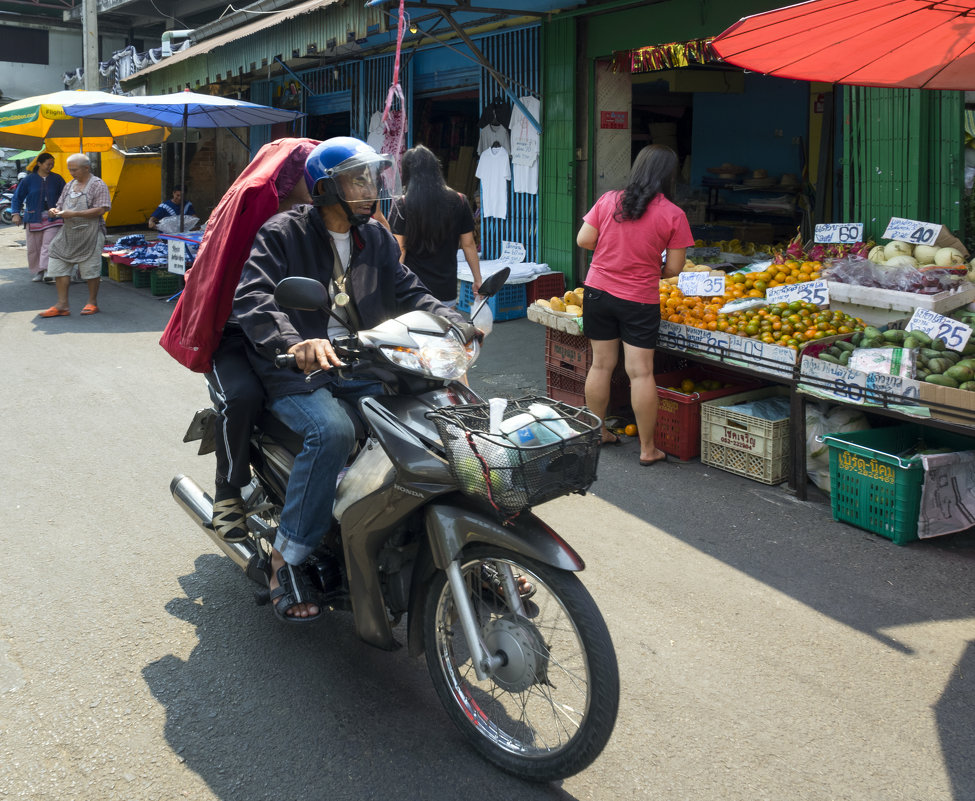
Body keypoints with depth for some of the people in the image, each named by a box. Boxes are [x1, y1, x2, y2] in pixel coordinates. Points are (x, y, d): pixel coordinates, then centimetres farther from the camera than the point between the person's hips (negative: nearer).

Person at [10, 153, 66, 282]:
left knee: (49, 243, -15)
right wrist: (16, 213, -2)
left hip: (52, 217, 0)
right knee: (34, 246, 5)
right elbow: (18, 197, 6)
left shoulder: (57, 179, 5)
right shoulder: (28, 179, 1)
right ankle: (37, 272, 17)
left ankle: (47, 270, -19)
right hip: (34, 217, 0)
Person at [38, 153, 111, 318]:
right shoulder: (70, 185, 17)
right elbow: (60, 204, 25)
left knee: (91, 269, 0)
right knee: (59, 266, 1)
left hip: (90, 233, -7)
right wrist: (55, 211, -1)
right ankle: (62, 305, 4)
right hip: (68, 232, 7)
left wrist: (74, 214, -19)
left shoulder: (98, 185, -6)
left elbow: (101, 210, -16)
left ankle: (92, 303, 16)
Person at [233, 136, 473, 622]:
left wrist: (453, 322, -10)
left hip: (357, 368, 6)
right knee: (332, 431, -34)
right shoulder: (282, 234, -4)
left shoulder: (377, 239, 17)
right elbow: (252, 298, -19)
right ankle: (285, 560, -22)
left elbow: (407, 291, 12)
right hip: (295, 374, -6)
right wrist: (294, 342, -39)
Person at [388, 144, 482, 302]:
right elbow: (468, 245, 6)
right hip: (446, 290, 3)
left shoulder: (402, 205, -7)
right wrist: (477, 279, 16)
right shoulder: (459, 202, 1)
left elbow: (399, 250, -8)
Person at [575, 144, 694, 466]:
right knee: (641, 371, 1)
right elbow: (673, 268, -6)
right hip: (640, 301, -3)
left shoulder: (608, 201, -3)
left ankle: (597, 432, 28)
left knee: (601, 363, 14)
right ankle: (648, 449, 8)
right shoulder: (673, 215, -9)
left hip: (598, 291, 3)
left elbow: (583, 240, 2)